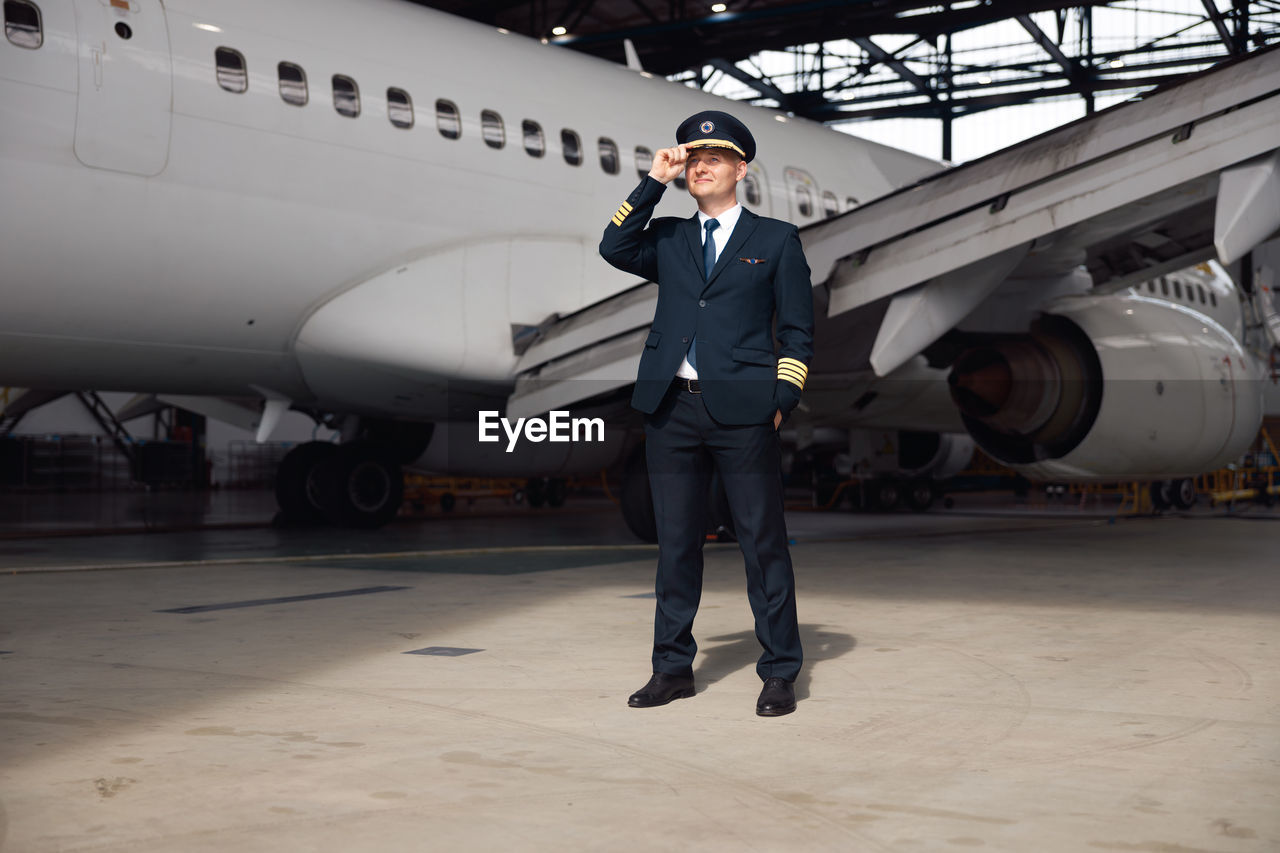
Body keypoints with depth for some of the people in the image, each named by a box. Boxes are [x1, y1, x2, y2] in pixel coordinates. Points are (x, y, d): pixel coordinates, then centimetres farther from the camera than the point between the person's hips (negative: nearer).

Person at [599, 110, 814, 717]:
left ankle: (780, 674, 8)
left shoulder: (776, 240, 8)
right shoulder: (669, 240, 16)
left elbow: (798, 331, 6)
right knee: (676, 542, 9)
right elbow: (614, 248, -3)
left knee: (763, 542, 0)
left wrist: (783, 397, -4)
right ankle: (673, 669, 19)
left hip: (741, 412, -3)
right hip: (671, 409, 3)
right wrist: (655, 181, -1)